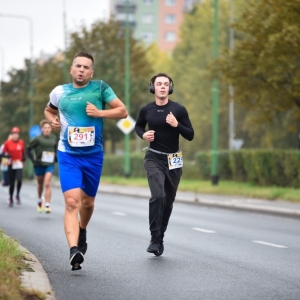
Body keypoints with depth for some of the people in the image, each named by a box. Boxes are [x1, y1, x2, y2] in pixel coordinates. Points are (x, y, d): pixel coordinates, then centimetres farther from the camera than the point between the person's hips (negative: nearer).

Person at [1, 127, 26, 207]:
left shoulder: (21, 143, 3)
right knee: (11, 183, 4)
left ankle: (18, 195, 0)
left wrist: (23, 158, 1)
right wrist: (7, 155, -19)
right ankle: (11, 198, 23)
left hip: (19, 164, 0)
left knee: (19, 180, -22)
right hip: (11, 165, 0)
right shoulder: (7, 143, -3)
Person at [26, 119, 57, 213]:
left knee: (47, 184, -14)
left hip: (50, 165, 1)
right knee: (40, 184, 16)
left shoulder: (54, 138, 2)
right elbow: (28, 150, -4)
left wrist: (55, 158, 6)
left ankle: (47, 205, -17)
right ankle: (39, 200, 43)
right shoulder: (38, 139, -9)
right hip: (39, 165, -1)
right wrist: (33, 161, -12)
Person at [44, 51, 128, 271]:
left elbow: (123, 111, -2)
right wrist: (53, 120, 2)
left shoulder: (100, 88, -2)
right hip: (68, 155, -1)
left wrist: (99, 113, -16)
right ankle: (74, 250, -26)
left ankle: (82, 232, 47)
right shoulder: (59, 92, 3)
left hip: (93, 155, 1)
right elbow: (49, 110, 24)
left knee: (87, 202, 16)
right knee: (72, 202, -17)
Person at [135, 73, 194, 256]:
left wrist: (177, 125, -21)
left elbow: (190, 136, -3)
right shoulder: (146, 110, -2)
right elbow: (138, 126, 18)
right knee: (158, 195, -22)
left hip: (174, 161, 1)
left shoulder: (179, 110, -6)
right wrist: (143, 134, -4)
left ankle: (161, 237, 27)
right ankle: (155, 239, -17)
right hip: (154, 158, -1)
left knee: (168, 201, 9)